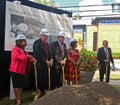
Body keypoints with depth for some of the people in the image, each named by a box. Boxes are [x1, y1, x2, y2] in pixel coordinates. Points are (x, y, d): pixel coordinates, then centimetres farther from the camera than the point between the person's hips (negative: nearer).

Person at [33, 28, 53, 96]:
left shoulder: (47, 44, 19)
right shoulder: (37, 43, -6)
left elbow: (50, 53, 18)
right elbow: (38, 54, -15)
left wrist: (51, 60, -2)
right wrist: (46, 61, -14)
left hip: (46, 65, 7)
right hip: (40, 65, -7)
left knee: (46, 80, 4)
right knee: (40, 80, -4)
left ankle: (44, 93, 13)